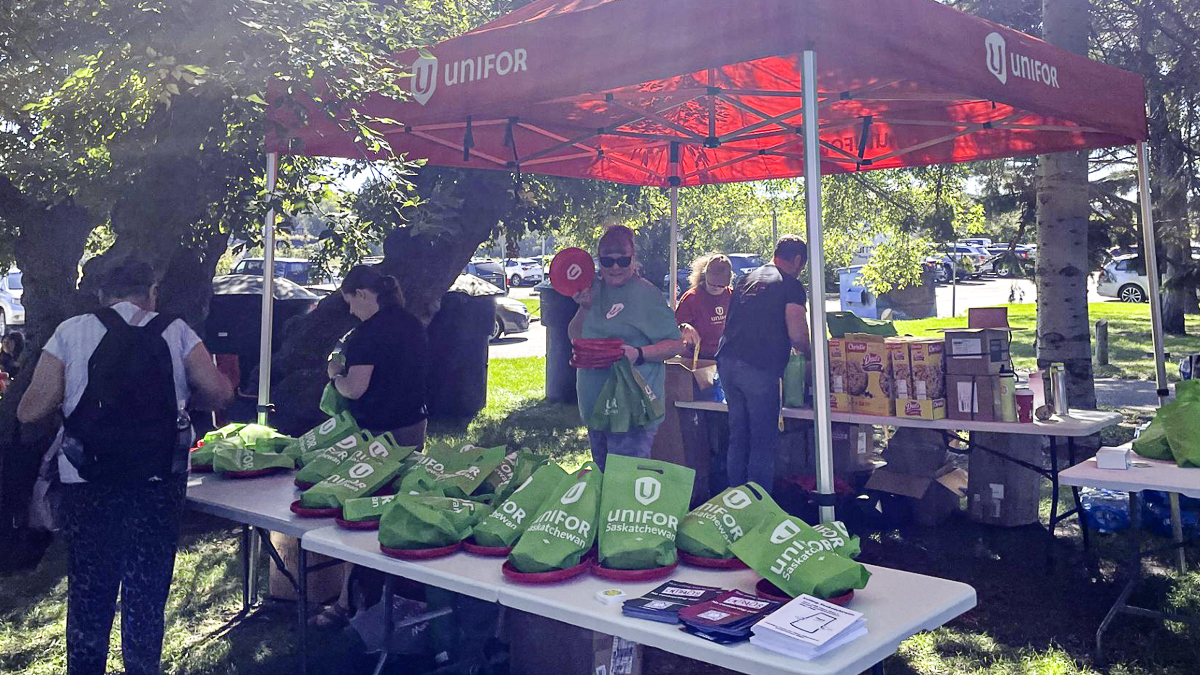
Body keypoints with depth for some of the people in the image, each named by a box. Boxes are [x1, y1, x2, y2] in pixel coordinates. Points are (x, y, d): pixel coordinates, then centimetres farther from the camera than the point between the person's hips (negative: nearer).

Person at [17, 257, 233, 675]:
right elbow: (220, 393, -8)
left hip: (87, 484, 1)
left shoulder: (72, 332, -1)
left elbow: (30, 412, -5)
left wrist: (73, 396, 14)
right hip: (159, 483, 0)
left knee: (89, 594, 16)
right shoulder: (175, 332, 0)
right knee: (147, 596, 12)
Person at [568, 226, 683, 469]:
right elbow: (575, 337, 12)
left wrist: (639, 354, -24)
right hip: (594, 405, 7)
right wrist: (585, 307, -4)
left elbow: (675, 343, -9)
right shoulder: (595, 290, 9)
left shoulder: (647, 294, -10)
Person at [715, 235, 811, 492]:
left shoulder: (747, 279, 21)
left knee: (738, 438, 15)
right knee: (764, 443, 0)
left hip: (726, 361, 7)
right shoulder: (791, 286, -2)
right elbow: (797, 336, -11)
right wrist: (809, 351, 11)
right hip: (758, 367, -7)